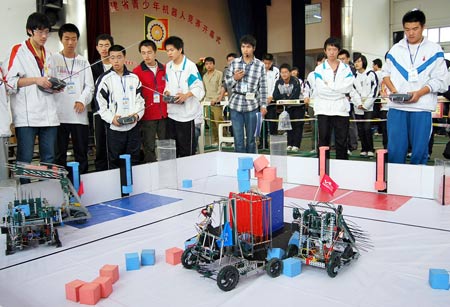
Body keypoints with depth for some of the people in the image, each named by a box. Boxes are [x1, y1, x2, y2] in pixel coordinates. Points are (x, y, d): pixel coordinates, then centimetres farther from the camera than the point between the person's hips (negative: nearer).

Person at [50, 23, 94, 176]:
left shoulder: (83, 62, 14)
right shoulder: (53, 60, 7)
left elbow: (89, 86, 7)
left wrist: (82, 101, -9)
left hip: (79, 113, 2)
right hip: (59, 113, -2)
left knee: (81, 152, 6)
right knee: (59, 153, 2)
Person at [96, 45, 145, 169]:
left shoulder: (134, 78, 8)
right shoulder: (105, 79, -2)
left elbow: (139, 100, 10)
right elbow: (101, 104, -4)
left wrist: (137, 114, -7)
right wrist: (112, 118, -16)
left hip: (133, 126, 3)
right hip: (114, 128, -3)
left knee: (134, 161, 11)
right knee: (114, 161, 6)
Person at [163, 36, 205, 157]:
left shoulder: (190, 66, -9)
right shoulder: (168, 66, 9)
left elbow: (199, 88, -10)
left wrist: (186, 95, -25)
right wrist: (167, 92, -2)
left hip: (186, 112, -6)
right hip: (171, 112, 6)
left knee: (186, 149, 0)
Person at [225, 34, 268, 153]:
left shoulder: (260, 65, 2)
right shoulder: (234, 63, 6)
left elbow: (263, 87, 1)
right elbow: (227, 83, 10)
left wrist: (263, 105, -4)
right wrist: (234, 78, -9)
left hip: (252, 105, -1)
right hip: (236, 105, 1)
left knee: (251, 139, 9)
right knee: (238, 140, 3)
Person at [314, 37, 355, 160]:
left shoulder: (346, 68, 9)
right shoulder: (319, 69, 5)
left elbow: (348, 87, -7)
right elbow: (320, 89, -9)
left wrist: (329, 85, -8)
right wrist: (339, 91, -7)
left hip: (341, 109, 1)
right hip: (324, 109, -1)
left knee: (342, 142, 5)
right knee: (323, 141, 3)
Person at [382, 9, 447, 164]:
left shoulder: (434, 50, 4)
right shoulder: (395, 49, 11)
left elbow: (440, 80, 1)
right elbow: (386, 73, 16)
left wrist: (419, 93, -13)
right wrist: (393, 89, -2)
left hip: (422, 107, -2)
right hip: (396, 106, 2)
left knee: (420, 150, 1)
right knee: (395, 149, 2)